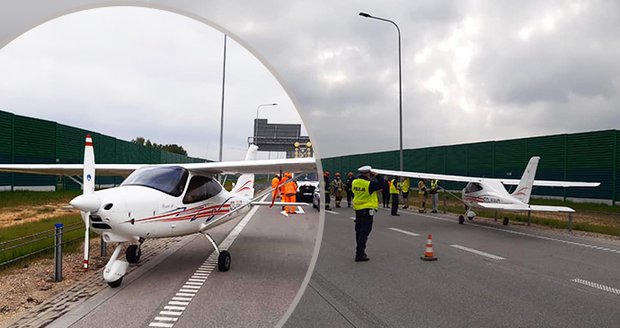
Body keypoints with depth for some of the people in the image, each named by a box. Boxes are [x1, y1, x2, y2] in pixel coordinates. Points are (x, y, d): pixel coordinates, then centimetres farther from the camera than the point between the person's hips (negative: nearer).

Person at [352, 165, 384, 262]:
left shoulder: (354, 182, 0)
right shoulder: (369, 184, -19)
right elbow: (380, 185, -15)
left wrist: (370, 179, 10)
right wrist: (376, 176, -2)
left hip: (358, 210, 7)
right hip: (367, 210, -7)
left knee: (359, 231, 17)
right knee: (364, 232, -2)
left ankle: (360, 251, 31)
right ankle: (359, 254, -2)